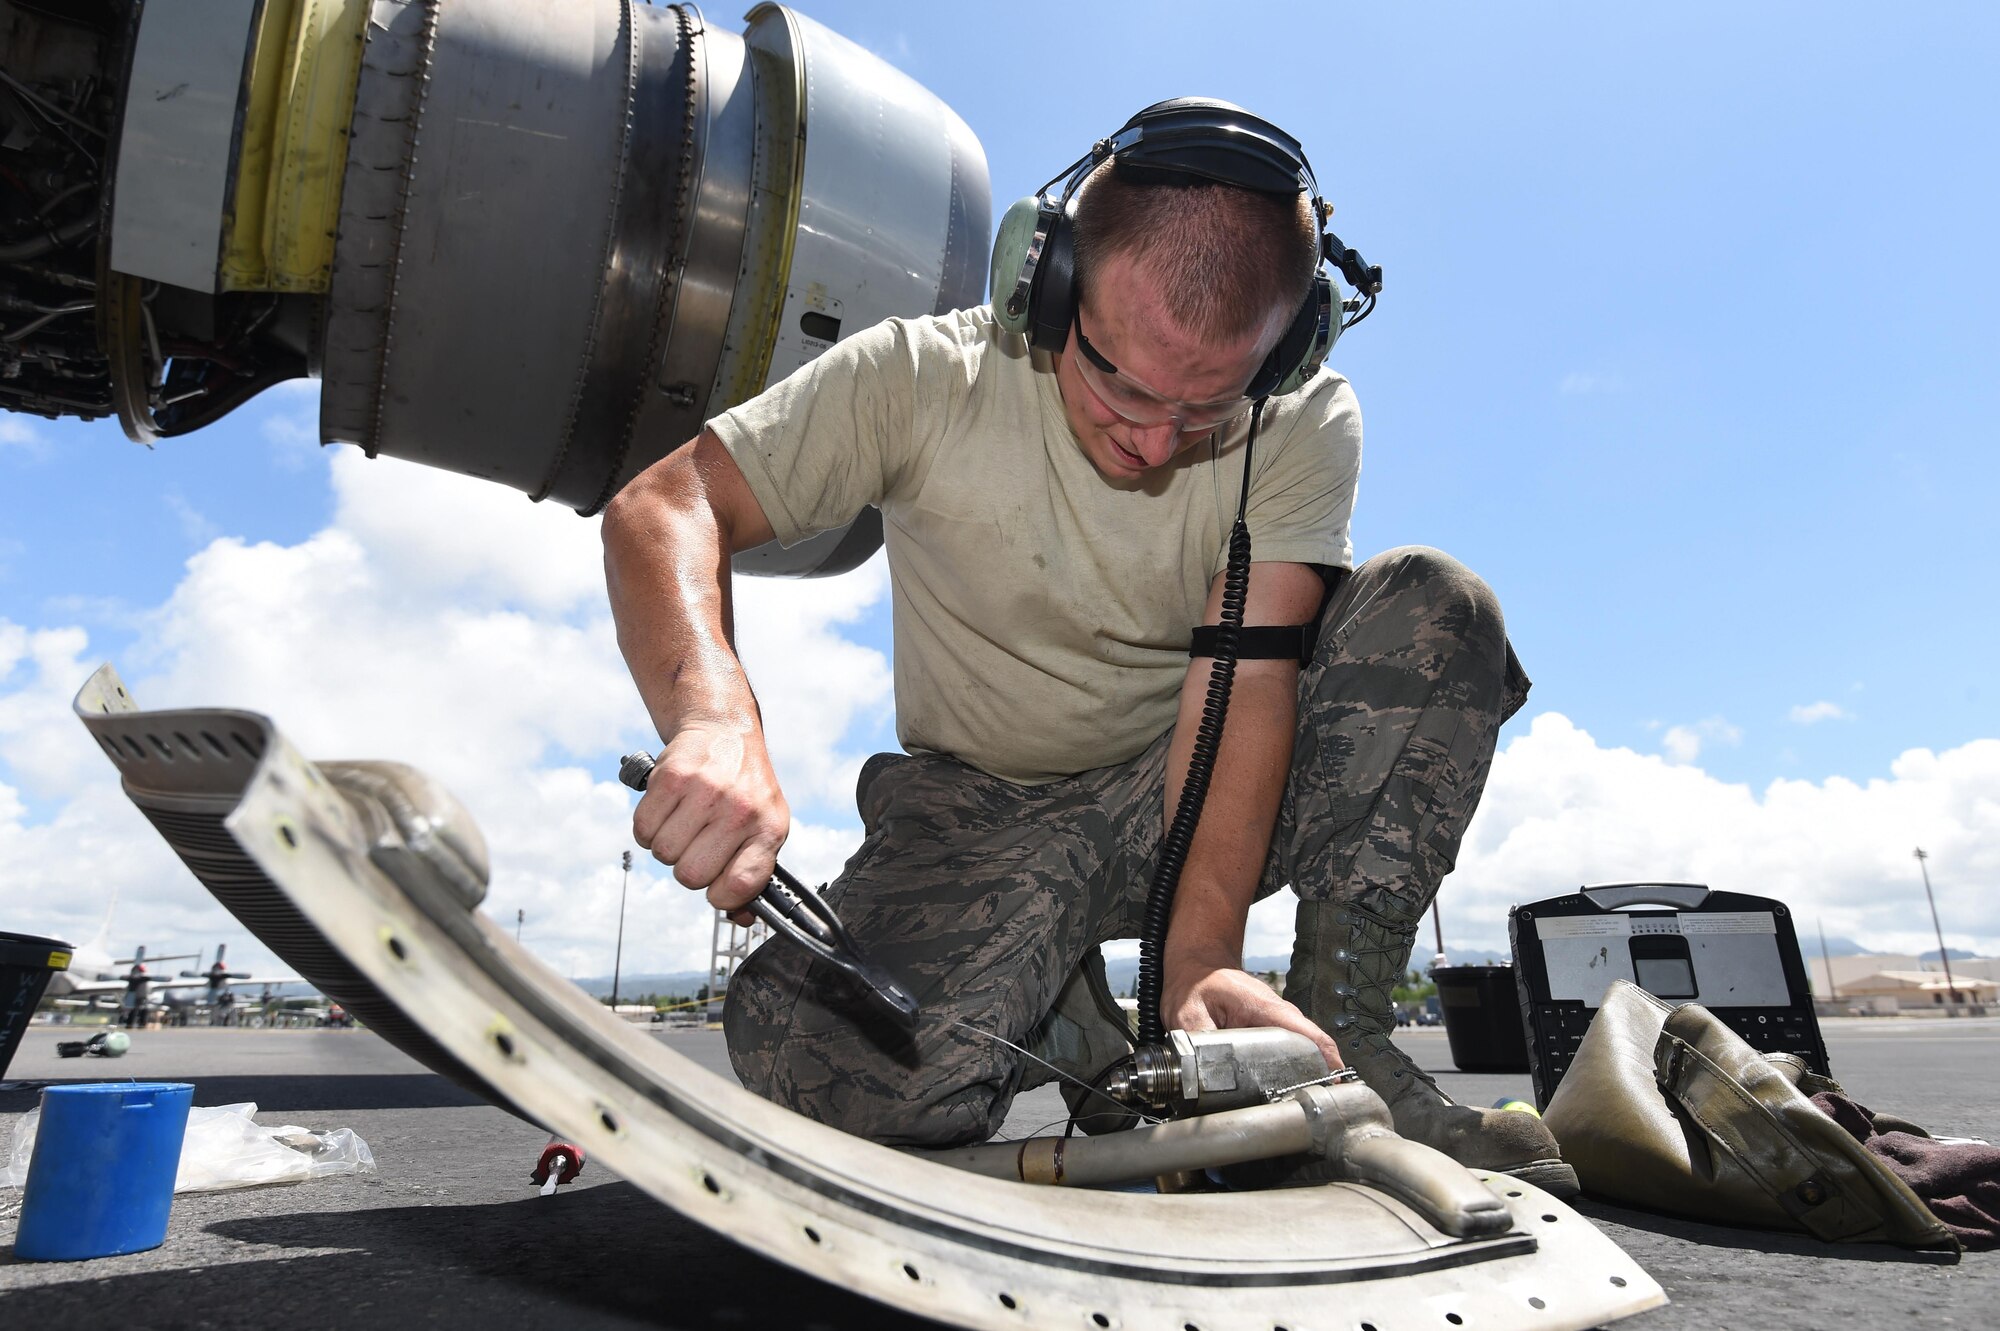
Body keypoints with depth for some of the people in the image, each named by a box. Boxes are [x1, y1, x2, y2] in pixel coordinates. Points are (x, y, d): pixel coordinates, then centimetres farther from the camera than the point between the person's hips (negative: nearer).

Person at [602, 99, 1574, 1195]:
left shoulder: (1304, 426, -11)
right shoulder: (925, 379, -15)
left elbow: (1240, 681, -21)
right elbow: (662, 507, -20)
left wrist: (1201, 953, -33)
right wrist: (715, 720, -40)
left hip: (1197, 795, 2)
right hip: (988, 812, -1)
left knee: (1436, 608, -20)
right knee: (811, 1048, -29)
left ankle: (1339, 1034, -15)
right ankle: (1092, 1043, 2)